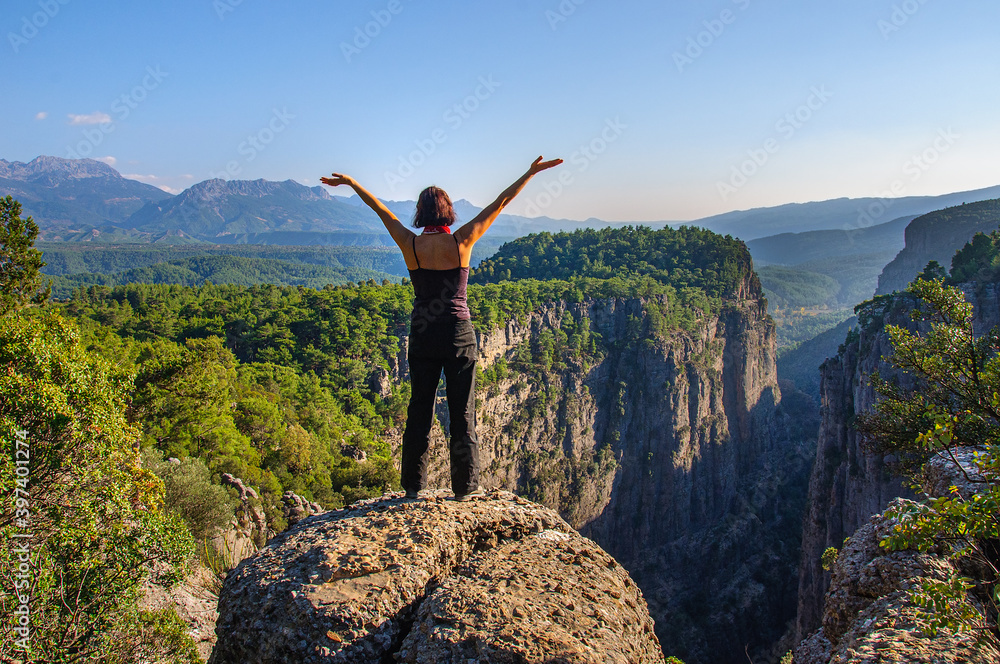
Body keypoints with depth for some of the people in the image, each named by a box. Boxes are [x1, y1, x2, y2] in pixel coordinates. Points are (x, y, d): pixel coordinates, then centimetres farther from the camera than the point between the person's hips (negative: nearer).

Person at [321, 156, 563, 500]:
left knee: (419, 410, 12)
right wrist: (530, 173, 3)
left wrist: (350, 182, 24)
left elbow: (380, 209, 10)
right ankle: (465, 486, 15)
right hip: (458, 333, -2)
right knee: (462, 410, 7)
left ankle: (414, 485, 20)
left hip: (422, 333, 2)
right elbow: (500, 203, -3)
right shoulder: (462, 241, -9)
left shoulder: (410, 244, -4)